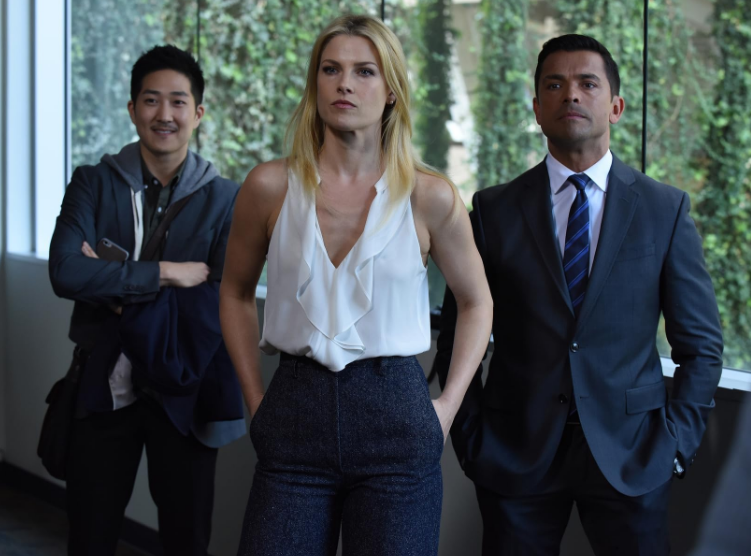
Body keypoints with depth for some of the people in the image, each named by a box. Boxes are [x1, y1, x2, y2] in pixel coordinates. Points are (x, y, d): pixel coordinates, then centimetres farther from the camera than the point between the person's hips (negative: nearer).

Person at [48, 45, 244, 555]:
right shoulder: (95, 183, 0)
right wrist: (165, 274, -18)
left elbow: (222, 301, -13)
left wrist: (119, 286, -15)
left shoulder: (224, 200, -2)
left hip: (183, 393, 0)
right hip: (103, 386, 1)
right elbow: (65, 272, -16)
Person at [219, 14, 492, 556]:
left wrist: (448, 406, 3)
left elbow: (476, 302, 12)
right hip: (295, 416, 1)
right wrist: (256, 399, 9)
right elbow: (236, 293, 15)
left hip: (396, 421, -1)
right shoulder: (271, 186, 0)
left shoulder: (430, 196, -3)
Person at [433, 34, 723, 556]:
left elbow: (701, 343, 5)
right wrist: (472, 440, -1)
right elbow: (458, 337, 6)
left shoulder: (666, 209, 3)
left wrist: (676, 442, -4)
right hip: (516, 454, 0)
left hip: (630, 455, 0)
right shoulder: (494, 209, 3)